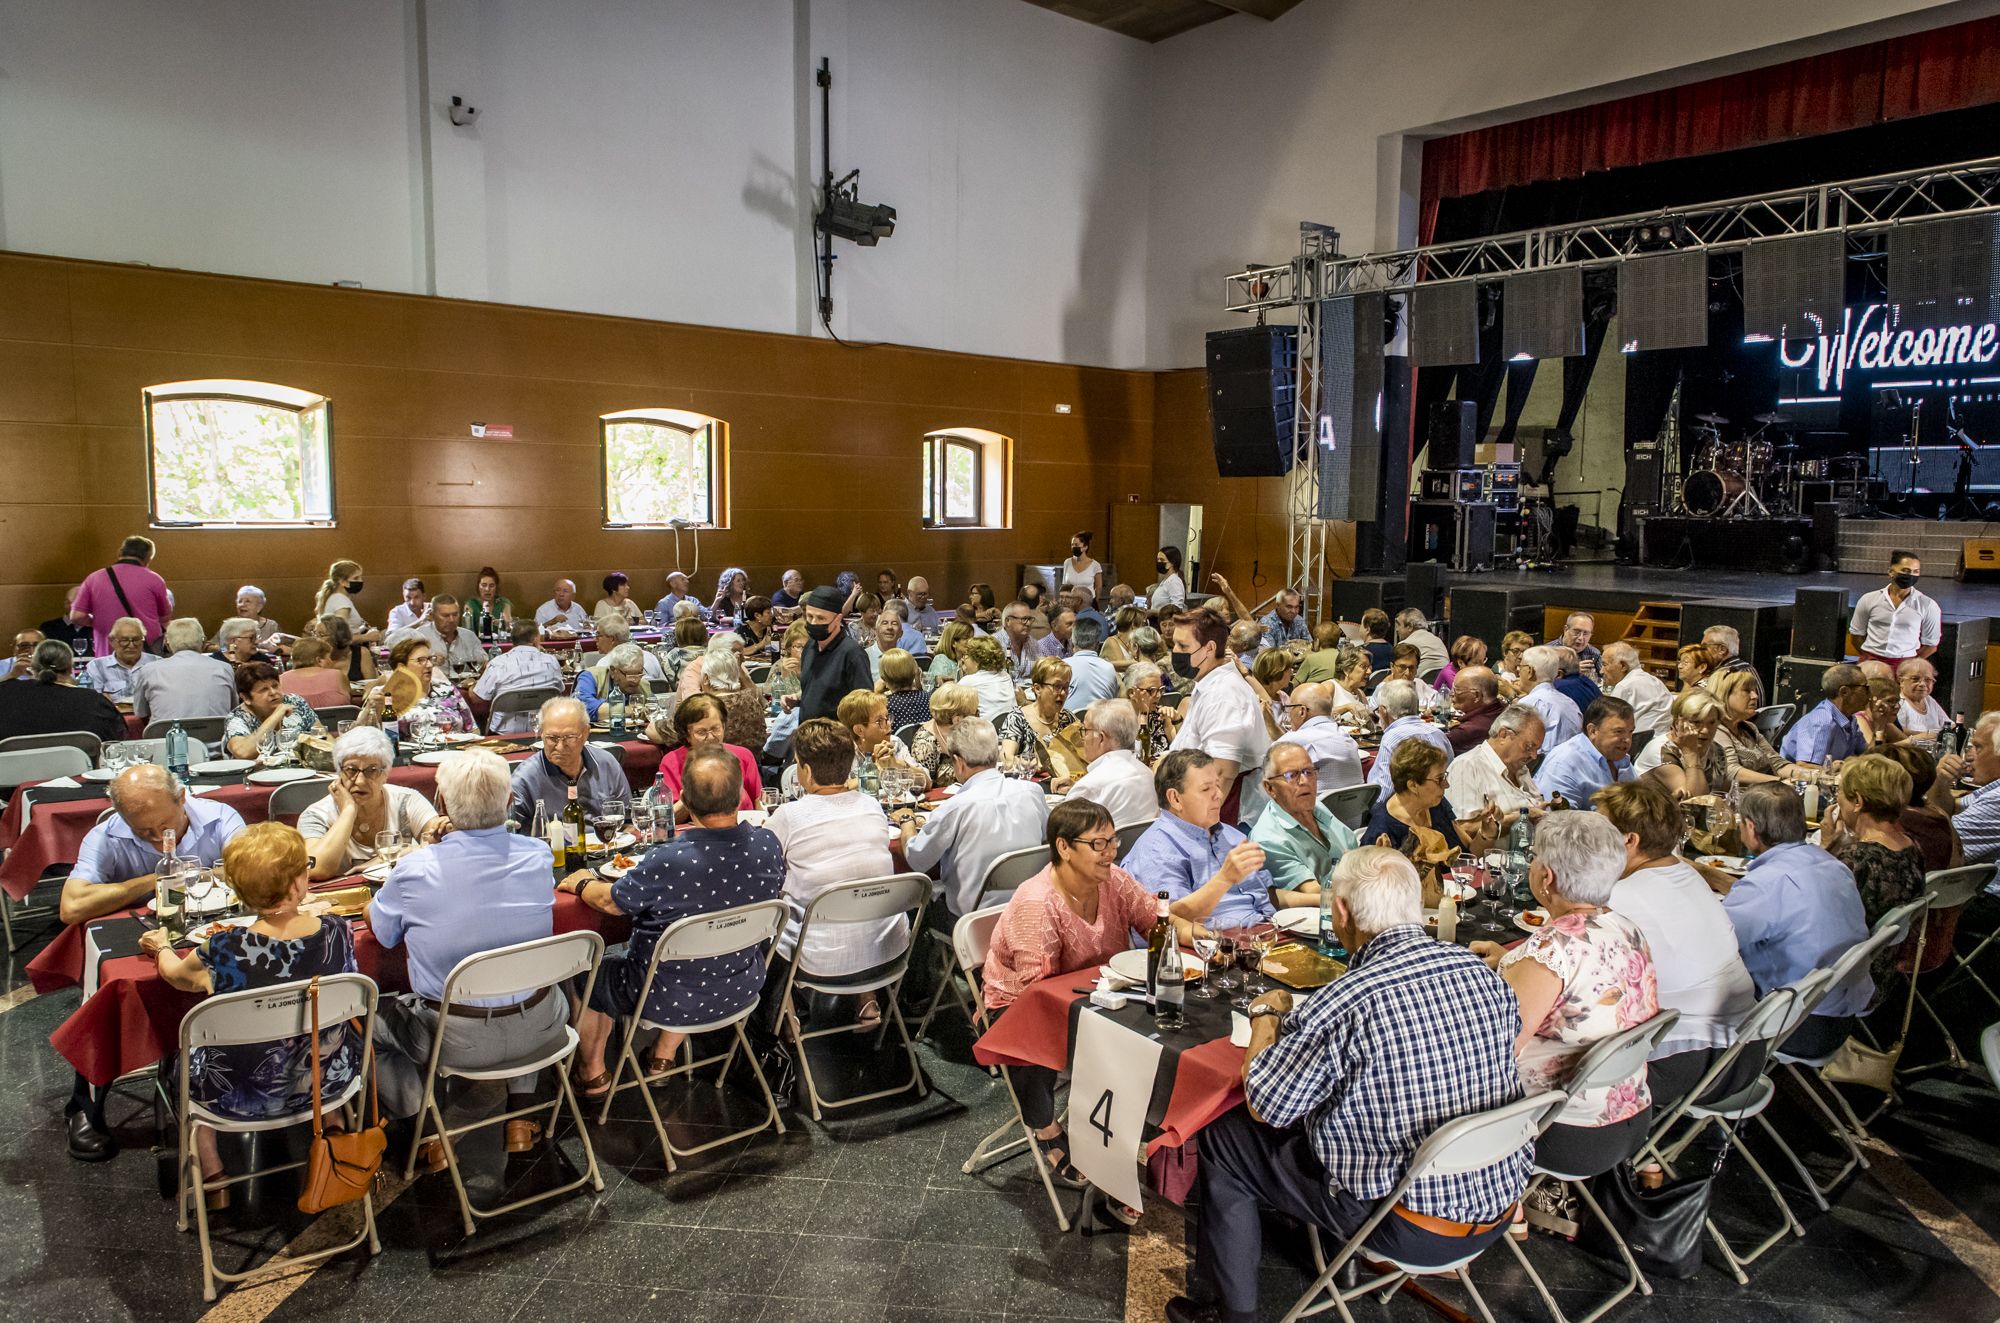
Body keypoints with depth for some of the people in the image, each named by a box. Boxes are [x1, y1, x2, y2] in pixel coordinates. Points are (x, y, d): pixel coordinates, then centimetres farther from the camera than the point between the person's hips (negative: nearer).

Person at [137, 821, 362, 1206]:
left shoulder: (224, 951, -27)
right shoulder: (336, 932, -20)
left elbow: (176, 974, -2)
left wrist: (161, 946, 22)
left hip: (245, 1097, -2)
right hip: (330, 1081, 2)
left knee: (185, 1062, 29)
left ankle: (212, 1181, 38)